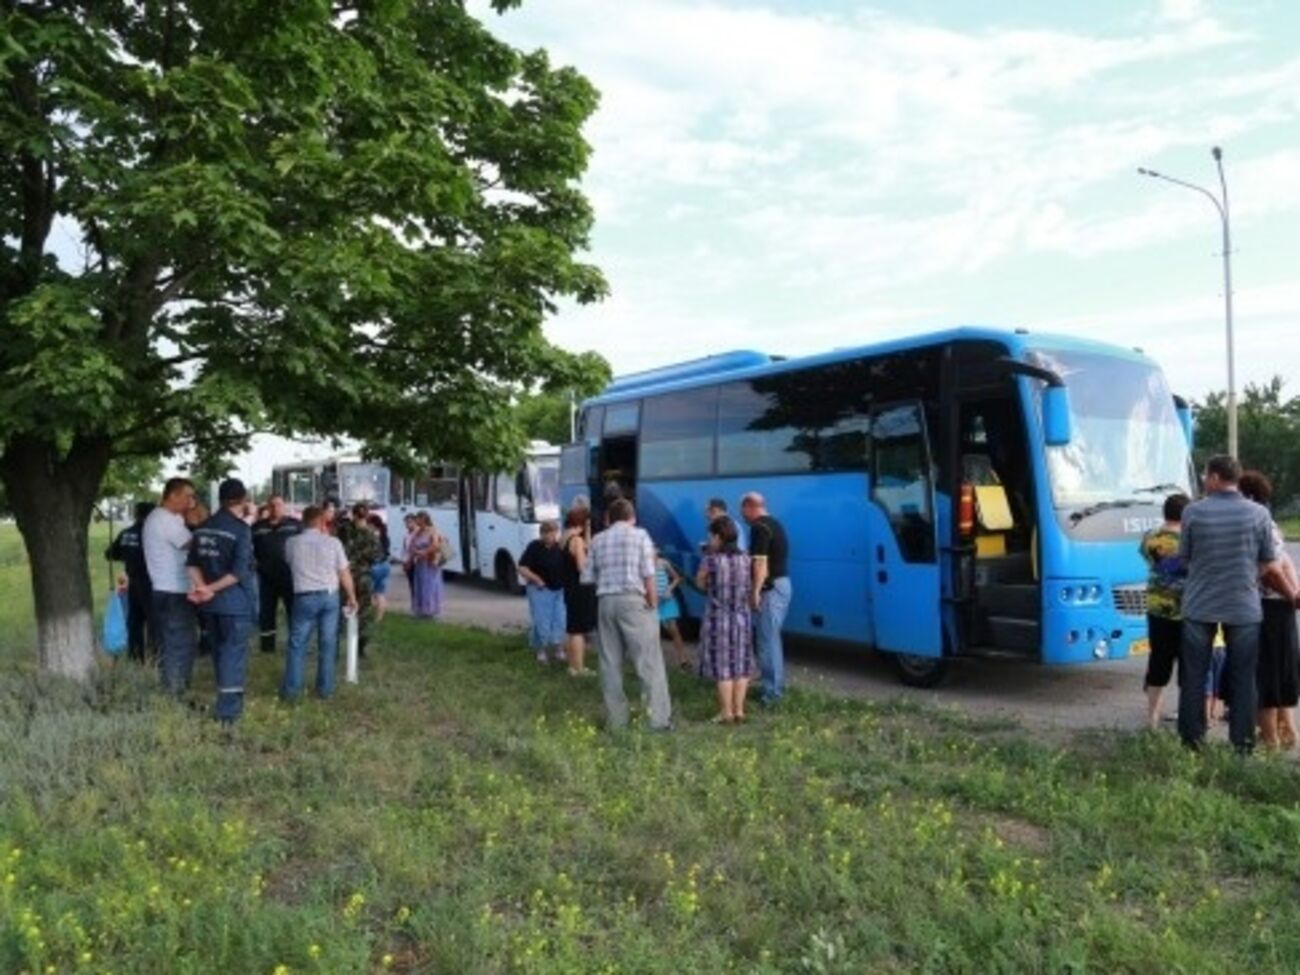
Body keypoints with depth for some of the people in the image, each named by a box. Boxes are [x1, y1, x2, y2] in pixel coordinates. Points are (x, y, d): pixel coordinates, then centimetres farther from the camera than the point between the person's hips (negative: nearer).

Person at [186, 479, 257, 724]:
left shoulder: (203, 527, 8)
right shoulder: (241, 528, -13)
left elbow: (193, 561, 2)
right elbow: (240, 571, -20)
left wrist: (201, 586, -11)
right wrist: (212, 589, -13)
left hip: (210, 601, 7)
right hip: (235, 600, -7)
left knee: (219, 650, 18)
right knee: (234, 652, -1)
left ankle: (226, 702, 31)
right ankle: (227, 710, -4)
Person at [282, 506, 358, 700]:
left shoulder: (291, 543, 1)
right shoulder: (333, 542, -2)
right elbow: (344, 573, 0)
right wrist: (352, 597, 12)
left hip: (304, 597, 0)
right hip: (330, 596, 0)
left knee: (297, 644, 8)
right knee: (328, 644, 8)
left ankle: (291, 689, 10)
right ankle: (325, 688, 14)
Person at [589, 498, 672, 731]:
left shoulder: (597, 540, 15)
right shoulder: (639, 535, 2)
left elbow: (594, 574, 8)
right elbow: (648, 575, -4)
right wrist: (653, 605, 1)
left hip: (605, 601, 4)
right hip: (632, 600, -4)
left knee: (610, 663, 9)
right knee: (649, 661, 0)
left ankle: (615, 720, 12)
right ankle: (659, 718, -1)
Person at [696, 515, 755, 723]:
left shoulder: (711, 560, -14)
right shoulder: (745, 559, 0)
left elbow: (701, 583, 1)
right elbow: (750, 588, 11)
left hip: (718, 618, -4)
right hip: (742, 618, 4)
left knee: (722, 666, 3)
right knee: (740, 664, 13)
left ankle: (727, 712, 7)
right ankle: (739, 709, 17)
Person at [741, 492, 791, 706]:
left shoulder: (759, 528, -16)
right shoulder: (774, 524, 15)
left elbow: (760, 562, -22)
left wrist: (755, 591, -23)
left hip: (771, 588, -10)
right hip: (783, 583, 10)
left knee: (767, 640, -4)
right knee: (772, 638, 18)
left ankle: (772, 692, 0)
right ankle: (777, 685, 26)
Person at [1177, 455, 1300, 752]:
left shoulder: (1193, 512, -6)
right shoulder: (1259, 514, -4)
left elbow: (1184, 558, 0)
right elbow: (1269, 567, 0)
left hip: (1199, 606, 0)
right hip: (1244, 607, 1)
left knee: (1194, 676, 9)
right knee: (1243, 678, 9)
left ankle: (1191, 742, 15)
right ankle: (1242, 746, 14)